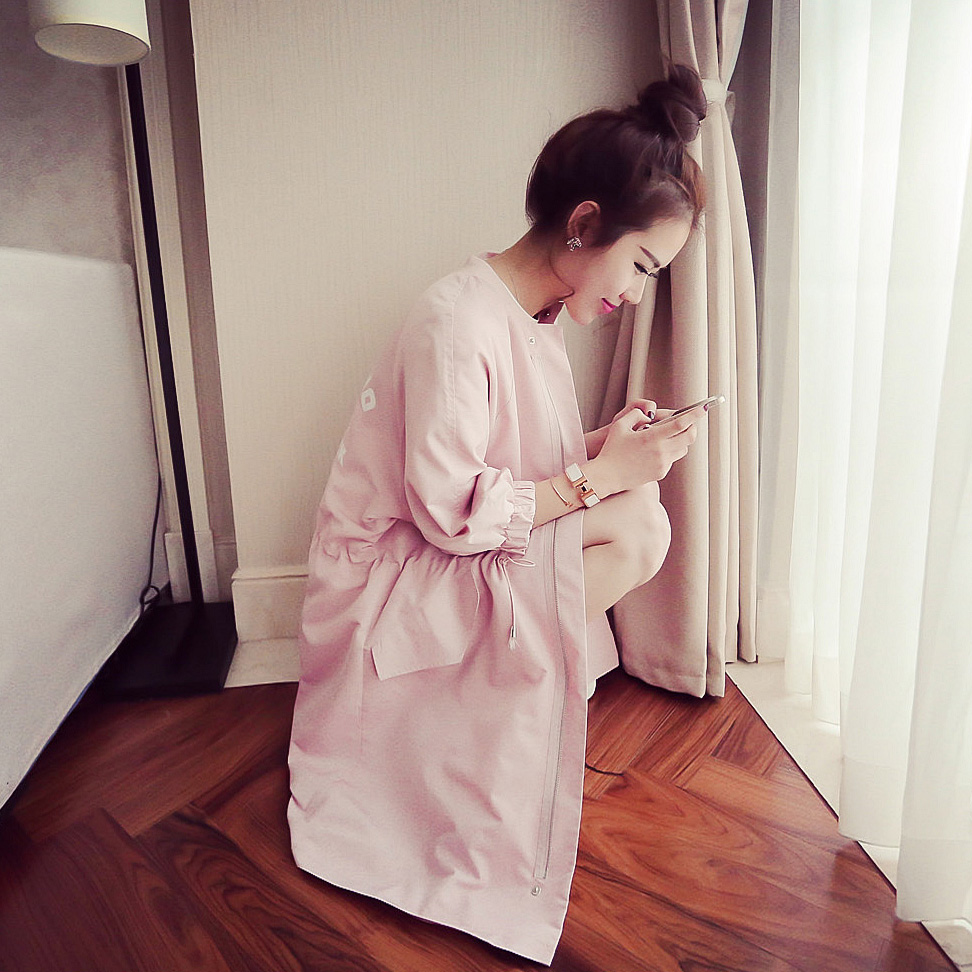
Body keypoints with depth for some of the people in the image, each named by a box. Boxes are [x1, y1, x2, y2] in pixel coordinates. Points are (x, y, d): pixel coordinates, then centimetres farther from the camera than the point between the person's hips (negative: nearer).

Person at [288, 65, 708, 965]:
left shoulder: (536, 318, 6)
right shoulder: (459, 324, -24)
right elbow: (451, 515, -25)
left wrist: (605, 444, -6)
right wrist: (600, 474, -21)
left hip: (465, 557, 9)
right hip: (391, 579, -8)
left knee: (640, 512, -9)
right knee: (637, 533, -20)